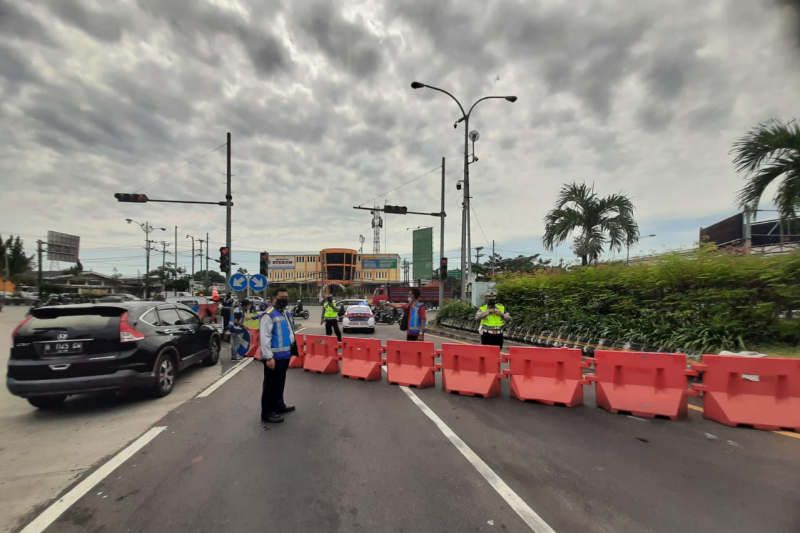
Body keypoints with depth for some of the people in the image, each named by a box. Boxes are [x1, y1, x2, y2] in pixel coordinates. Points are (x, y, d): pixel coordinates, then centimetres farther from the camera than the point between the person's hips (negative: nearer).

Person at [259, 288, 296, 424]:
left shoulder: (286, 313, 13)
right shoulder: (269, 315, -17)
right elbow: (264, 337, -22)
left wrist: (291, 348, 19)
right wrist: (269, 357, -25)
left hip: (284, 355, 9)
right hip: (274, 357, -9)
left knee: (280, 382, 21)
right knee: (271, 384, 1)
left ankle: (279, 405, 36)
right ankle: (267, 413, 12)